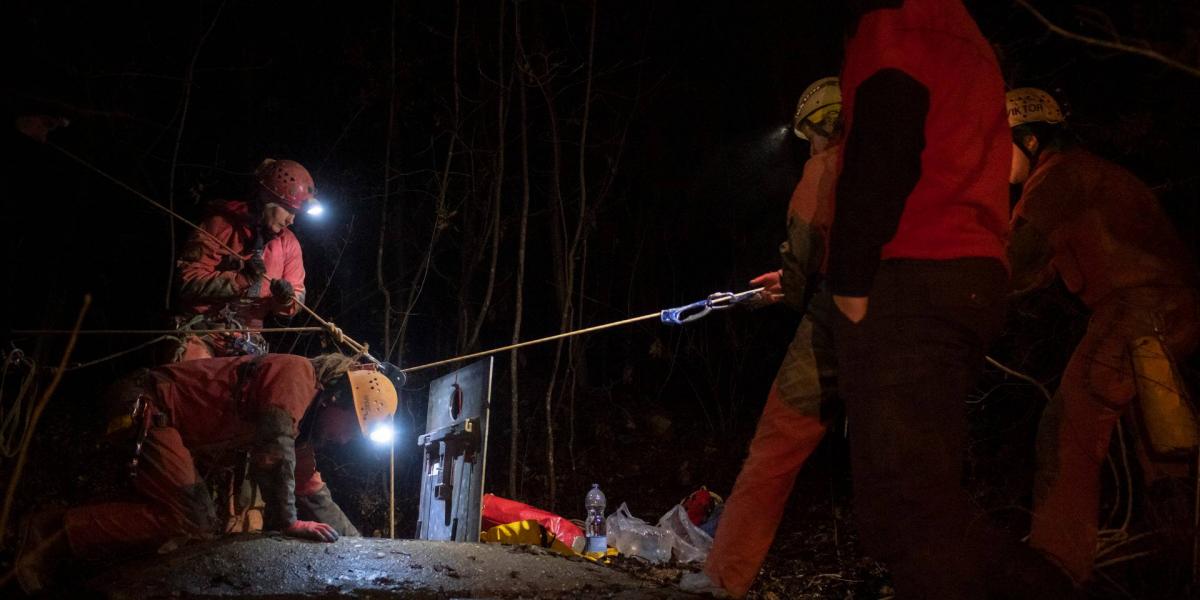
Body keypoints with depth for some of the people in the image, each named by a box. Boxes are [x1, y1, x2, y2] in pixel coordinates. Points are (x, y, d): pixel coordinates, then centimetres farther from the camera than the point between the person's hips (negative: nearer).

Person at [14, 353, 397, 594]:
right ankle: (58, 534, -16)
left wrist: (358, 542, 14)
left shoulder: (300, 421, 15)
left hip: (177, 436, 11)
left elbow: (312, 492, 21)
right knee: (189, 521, -23)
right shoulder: (297, 374, -15)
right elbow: (272, 452, -27)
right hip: (147, 407, -11)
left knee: (204, 528, 8)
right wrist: (286, 522, -21)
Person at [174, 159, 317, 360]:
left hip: (246, 340, 4)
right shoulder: (220, 225, -6)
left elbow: (296, 300, 9)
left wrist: (286, 300, -15)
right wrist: (241, 279, -24)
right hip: (200, 328, -4)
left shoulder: (288, 243, 6)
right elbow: (189, 279, -13)